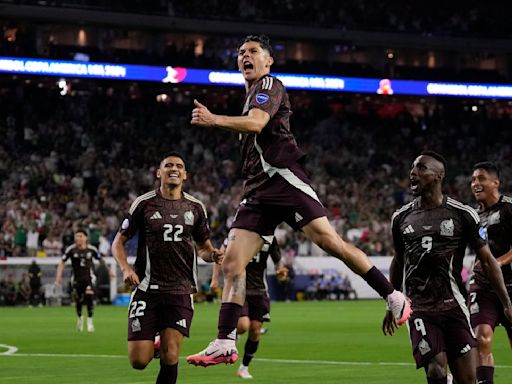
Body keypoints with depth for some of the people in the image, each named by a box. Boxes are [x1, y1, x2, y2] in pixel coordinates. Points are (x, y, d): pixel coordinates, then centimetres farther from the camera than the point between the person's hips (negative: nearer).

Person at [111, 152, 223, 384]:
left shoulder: (195, 207, 10)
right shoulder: (144, 203, 2)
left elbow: (203, 247, 19)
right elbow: (118, 243, 6)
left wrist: (212, 255, -5)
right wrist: (126, 269, -13)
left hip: (181, 290, 1)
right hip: (147, 289, -1)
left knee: (170, 357, -12)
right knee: (139, 361, -6)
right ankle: (154, 343, 29)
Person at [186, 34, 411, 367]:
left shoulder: (269, 84, 2)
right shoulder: (251, 96, 30)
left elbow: (256, 123, -17)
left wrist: (214, 120, -26)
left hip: (283, 177, -8)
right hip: (258, 190, 8)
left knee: (327, 239, -18)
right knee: (232, 262, -5)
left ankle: (394, 297, -8)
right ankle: (225, 344, -9)